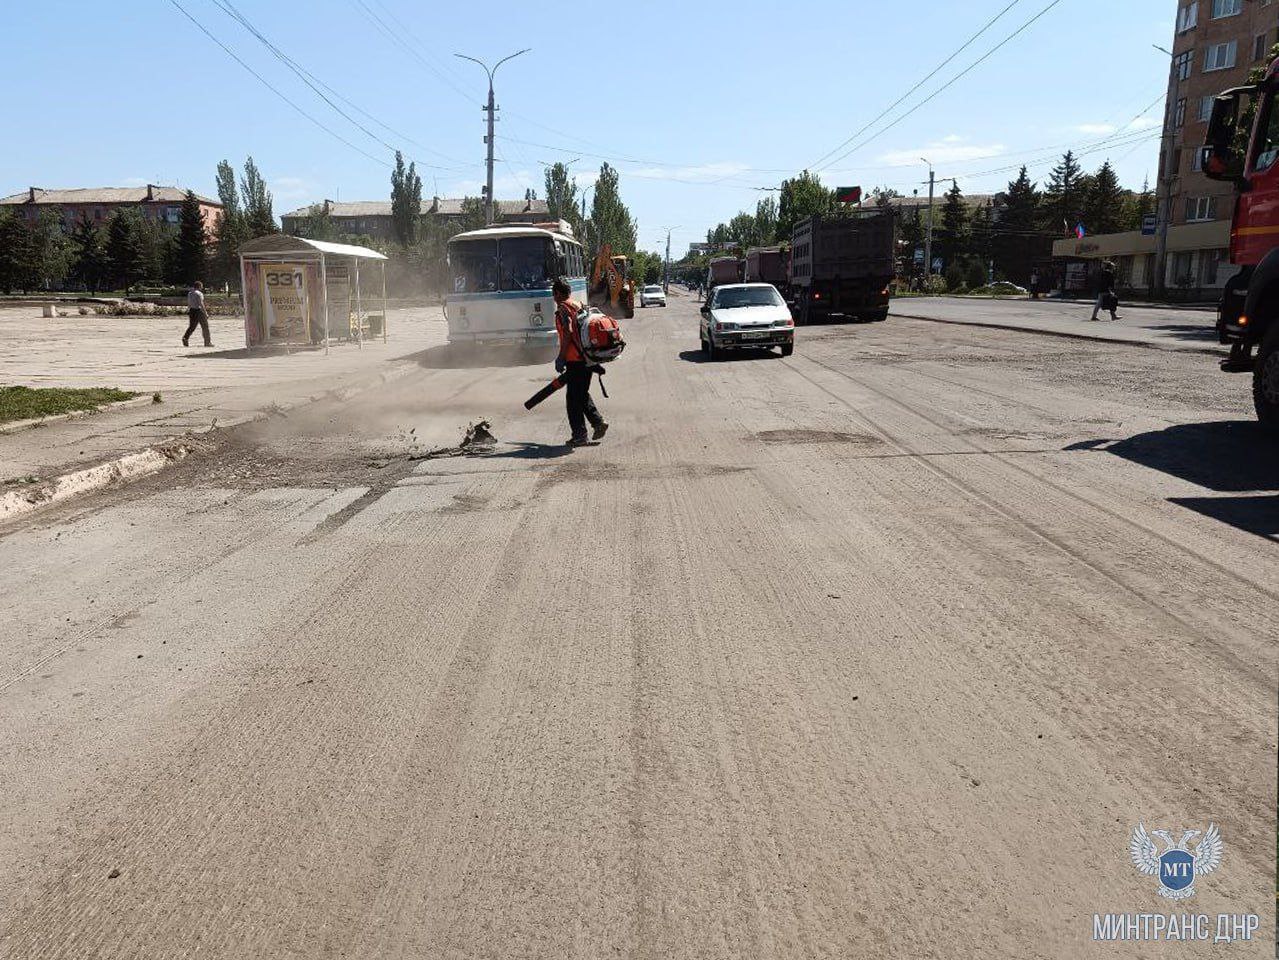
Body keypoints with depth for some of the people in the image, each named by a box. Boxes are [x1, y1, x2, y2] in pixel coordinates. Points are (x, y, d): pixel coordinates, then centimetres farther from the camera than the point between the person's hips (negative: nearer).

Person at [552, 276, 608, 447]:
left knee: (573, 398, -1)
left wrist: (561, 357, -16)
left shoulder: (563, 308, -8)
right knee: (582, 394, 21)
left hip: (575, 359, -8)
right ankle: (598, 422, 12)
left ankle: (580, 435, 1)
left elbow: (568, 333, -19)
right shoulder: (579, 305, 16)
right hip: (587, 357, 8)